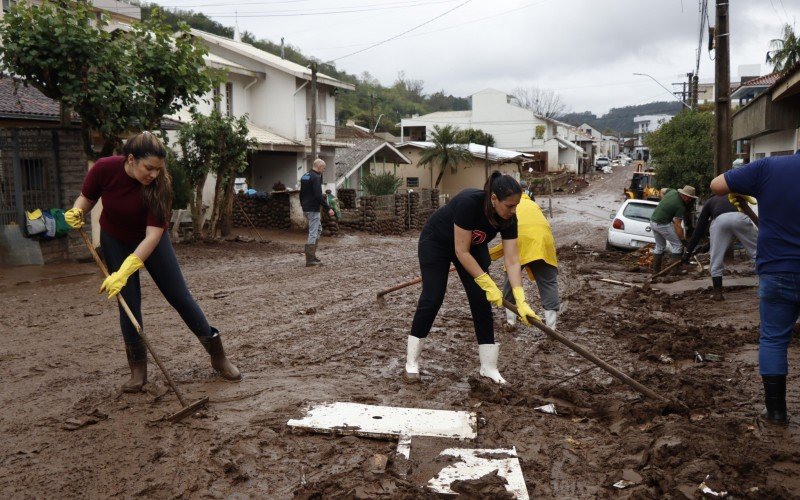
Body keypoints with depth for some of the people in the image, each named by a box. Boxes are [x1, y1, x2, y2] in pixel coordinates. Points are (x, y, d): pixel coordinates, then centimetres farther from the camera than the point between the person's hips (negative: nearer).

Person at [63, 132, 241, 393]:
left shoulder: (159, 185, -30)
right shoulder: (104, 168, -25)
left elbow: (153, 234, -35)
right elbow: (86, 198, -6)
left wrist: (125, 271, -43)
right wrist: (77, 211, -30)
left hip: (150, 241, -1)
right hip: (115, 241, 1)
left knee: (180, 297, -1)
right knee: (129, 302, -4)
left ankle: (218, 356, 10)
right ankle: (138, 369, 10)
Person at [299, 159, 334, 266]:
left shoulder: (304, 176, 14)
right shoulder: (316, 177, -16)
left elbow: (301, 193, 22)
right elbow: (318, 196, -24)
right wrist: (328, 208, -20)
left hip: (306, 208, 10)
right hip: (313, 209, -10)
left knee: (318, 229, 19)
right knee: (313, 233, -5)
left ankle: (312, 254, 17)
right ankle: (310, 260, -2)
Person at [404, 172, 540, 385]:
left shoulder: (508, 218, -24)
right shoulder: (468, 203, -40)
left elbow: (512, 260, -24)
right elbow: (461, 252, -35)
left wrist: (521, 300, -32)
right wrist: (489, 284, -33)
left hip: (474, 246, 5)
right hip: (436, 242, -5)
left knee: (481, 300, -4)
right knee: (432, 298, -7)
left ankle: (489, 367, 3)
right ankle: (411, 362, 6)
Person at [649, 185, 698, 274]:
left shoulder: (672, 191, 1)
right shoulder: (681, 207, -19)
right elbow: (677, 225, -21)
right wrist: (683, 238, -17)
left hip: (653, 221, 9)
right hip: (663, 224, -9)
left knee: (659, 246, 20)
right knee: (677, 245, 1)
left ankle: (655, 270, 22)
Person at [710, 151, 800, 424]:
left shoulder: (768, 167, -8)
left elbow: (717, 185, -6)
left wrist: (737, 193, 12)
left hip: (776, 271, 0)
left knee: (773, 339, 10)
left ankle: (776, 410, 13)